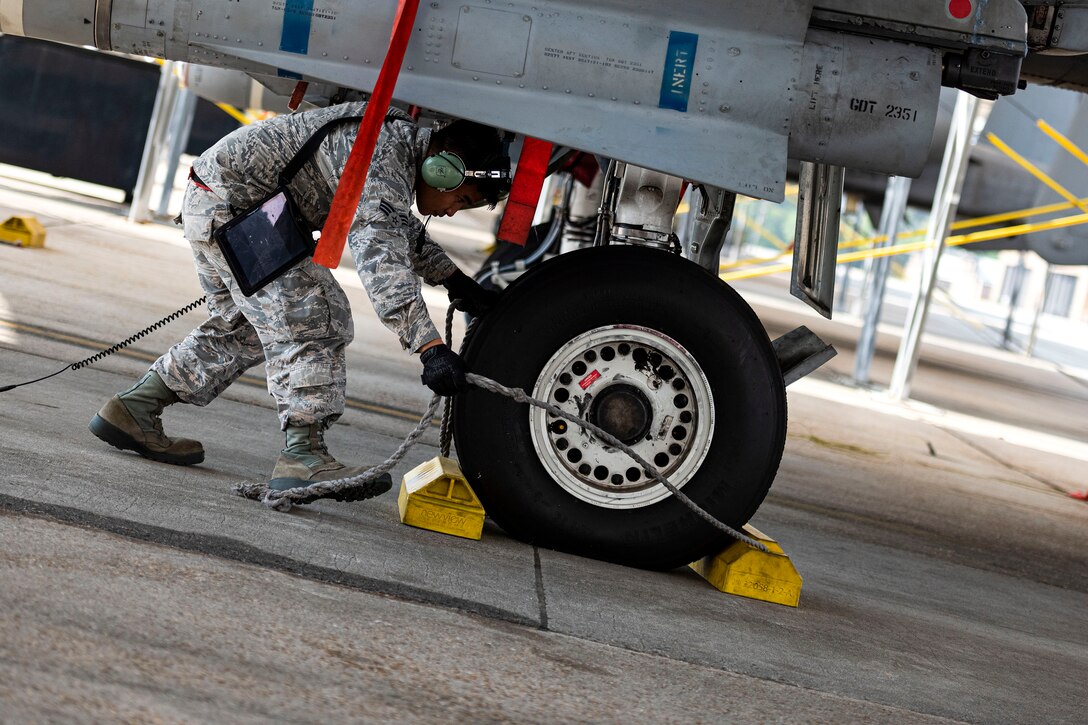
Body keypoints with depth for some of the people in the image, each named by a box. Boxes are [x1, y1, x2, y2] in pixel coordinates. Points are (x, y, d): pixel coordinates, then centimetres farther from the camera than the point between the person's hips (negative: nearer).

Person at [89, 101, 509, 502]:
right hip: (230, 204, -11)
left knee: (242, 328, 21)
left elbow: (403, 232, 26)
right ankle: (303, 457, -21)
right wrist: (430, 347, -44)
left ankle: (132, 411, 26)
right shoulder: (382, 160, -24)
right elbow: (380, 256, -37)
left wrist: (455, 281, 16)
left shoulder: (405, 138, 8)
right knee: (315, 319, -15)